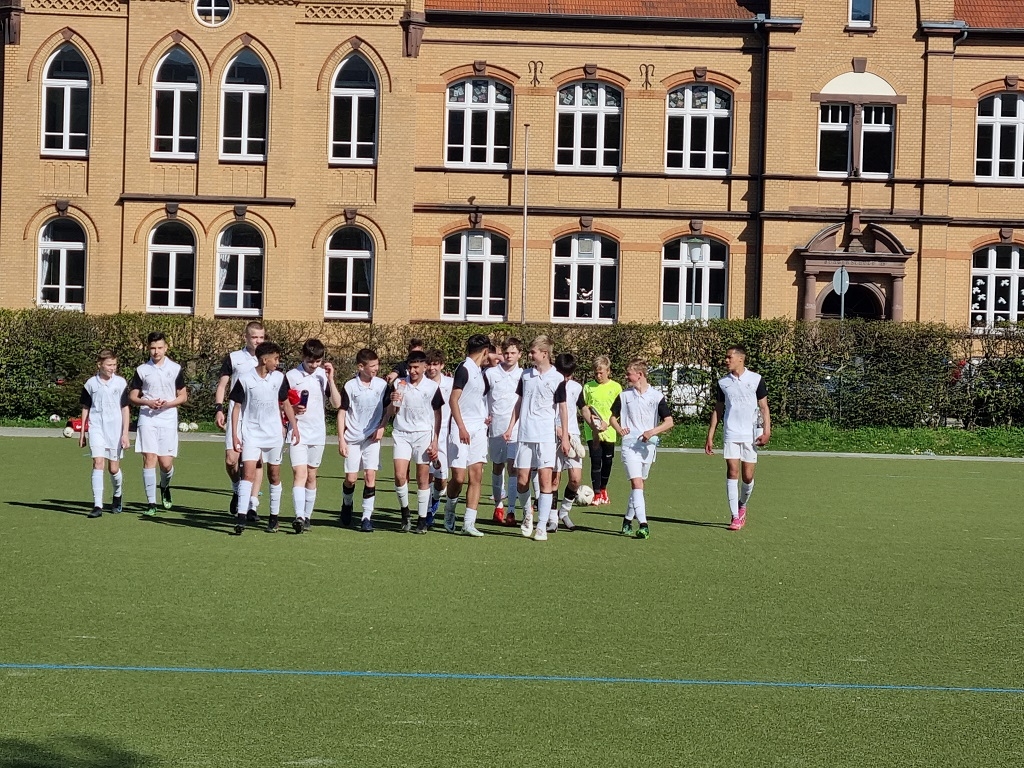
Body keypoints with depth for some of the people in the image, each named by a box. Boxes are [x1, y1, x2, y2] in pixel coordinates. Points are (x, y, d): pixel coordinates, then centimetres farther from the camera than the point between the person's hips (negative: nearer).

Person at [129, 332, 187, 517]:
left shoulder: (175, 369, 6)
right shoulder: (142, 370, 6)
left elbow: (183, 396, 9)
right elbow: (132, 397, 9)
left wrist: (168, 403, -9)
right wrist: (148, 402, -10)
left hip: (168, 419, 0)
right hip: (147, 419, 0)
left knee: (166, 463, -3)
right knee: (149, 459, -8)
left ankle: (165, 487, 32)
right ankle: (151, 503, -5)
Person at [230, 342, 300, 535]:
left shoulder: (279, 378, 2)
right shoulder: (245, 379, -7)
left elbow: (285, 403, 14)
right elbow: (237, 407, -2)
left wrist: (294, 427, 10)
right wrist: (235, 435, -6)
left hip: (274, 434, 3)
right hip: (251, 433, -3)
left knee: (274, 475, 9)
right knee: (248, 473, -15)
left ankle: (274, 518, 20)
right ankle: (241, 518, -18)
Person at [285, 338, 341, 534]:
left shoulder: (324, 375, 3)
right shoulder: (291, 376, -2)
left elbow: (336, 404, -3)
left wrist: (330, 379, -12)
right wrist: (293, 409, -17)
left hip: (318, 433, 3)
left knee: (311, 475, 10)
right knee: (299, 473, -15)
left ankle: (307, 516, 18)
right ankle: (299, 517, -25)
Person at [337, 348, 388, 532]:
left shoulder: (382, 384, 0)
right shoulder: (350, 386, -7)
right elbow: (341, 413, -2)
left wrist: (381, 427, -2)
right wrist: (341, 440, -6)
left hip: (372, 438, 1)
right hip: (352, 438, -1)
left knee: (370, 475, -8)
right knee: (351, 478, 2)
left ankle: (367, 517, -1)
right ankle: (347, 504, 33)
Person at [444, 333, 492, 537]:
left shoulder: (480, 372, 17)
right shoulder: (464, 369, -8)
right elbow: (453, 400, -14)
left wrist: (485, 417, 16)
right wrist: (461, 427, -21)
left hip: (479, 429, 8)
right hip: (462, 429, -8)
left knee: (476, 476, -1)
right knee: (459, 477, -8)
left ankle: (469, 523, -1)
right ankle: (450, 509, 20)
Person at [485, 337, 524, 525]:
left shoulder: (524, 375, 5)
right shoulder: (490, 373, 4)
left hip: (517, 429, -1)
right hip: (495, 429, 1)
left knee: (512, 467, -8)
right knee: (497, 466, 9)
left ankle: (512, 511, -9)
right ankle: (499, 505, 20)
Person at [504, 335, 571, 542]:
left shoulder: (557, 378, -2)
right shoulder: (526, 375, 9)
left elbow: (562, 408, 2)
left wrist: (565, 436, 0)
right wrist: (510, 427, 11)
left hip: (547, 436, -3)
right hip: (525, 434, 3)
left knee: (545, 479, -8)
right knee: (521, 480, 2)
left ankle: (542, 526, -4)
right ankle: (527, 514, 27)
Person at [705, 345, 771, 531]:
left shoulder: (756, 379, 2)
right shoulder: (723, 382, 8)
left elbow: (764, 407, 4)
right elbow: (718, 410, 13)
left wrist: (766, 431, -8)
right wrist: (710, 437, 9)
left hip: (751, 435, -1)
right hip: (730, 434, 1)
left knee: (748, 476, -1)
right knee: (732, 472, -8)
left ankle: (742, 506, 27)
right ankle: (735, 516, -5)